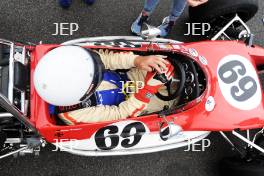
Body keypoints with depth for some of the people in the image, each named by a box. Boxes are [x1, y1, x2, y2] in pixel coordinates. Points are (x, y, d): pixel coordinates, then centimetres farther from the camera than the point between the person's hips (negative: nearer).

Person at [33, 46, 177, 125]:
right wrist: (150, 87, -39)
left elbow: (106, 57, -24)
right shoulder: (76, 115, -35)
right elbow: (124, 113, -29)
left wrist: (138, 60, -40)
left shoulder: (69, 66, -28)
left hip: (123, 79, 4)